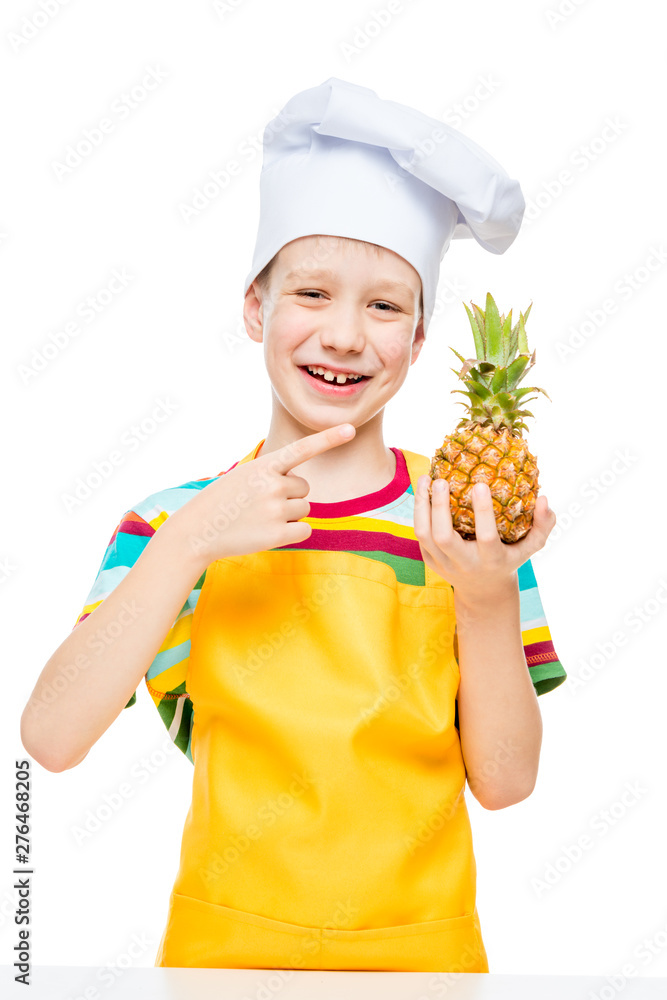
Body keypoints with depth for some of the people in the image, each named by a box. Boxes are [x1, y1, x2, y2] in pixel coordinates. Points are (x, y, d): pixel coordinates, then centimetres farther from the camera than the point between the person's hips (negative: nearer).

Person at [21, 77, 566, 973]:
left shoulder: (466, 518, -7)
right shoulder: (176, 520, -7)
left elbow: (504, 782, -8)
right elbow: (50, 736, -18)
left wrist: (490, 601, -23)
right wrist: (188, 541, -25)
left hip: (417, 949, 1)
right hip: (227, 945, 0)